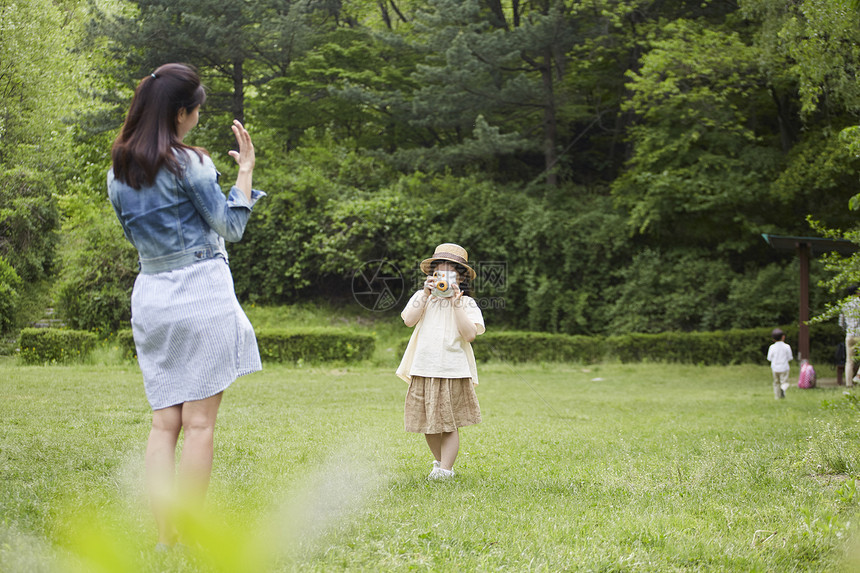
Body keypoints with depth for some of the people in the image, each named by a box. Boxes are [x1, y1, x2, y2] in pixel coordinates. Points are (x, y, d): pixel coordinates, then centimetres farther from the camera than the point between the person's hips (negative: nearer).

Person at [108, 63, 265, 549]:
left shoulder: (118, 174, 9)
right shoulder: (189, 163, -10)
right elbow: (231, 227, -6)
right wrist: (246, 169, 2)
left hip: (150, 293, 6)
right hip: (200, 291, -6)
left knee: (165, 422, 8)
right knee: (200, 422, -2)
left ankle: (165, 538, 5)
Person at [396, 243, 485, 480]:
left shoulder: (466, 303, 2)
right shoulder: (422, 296, 9)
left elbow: (470, 334, -12)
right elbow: (409, 320, -8)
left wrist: (456, 303, -14)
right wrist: (426, 295, -11)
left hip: (453, 372, -2)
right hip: (424, 370, 2)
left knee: (450, 424, -1)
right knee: (428, 423, 11)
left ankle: (445, 469, 3)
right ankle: (439, 460, 31)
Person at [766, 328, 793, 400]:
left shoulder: (772, 347, -5)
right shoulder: (787, 347, -8)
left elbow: (769, 358, -2)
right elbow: (789, 358, -2)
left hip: (775, 368, 2)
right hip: (784, 367, -2)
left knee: (776, 382, 15)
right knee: (784, 382, 3)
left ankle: (777, 396, 16)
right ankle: (783, 388, -28)